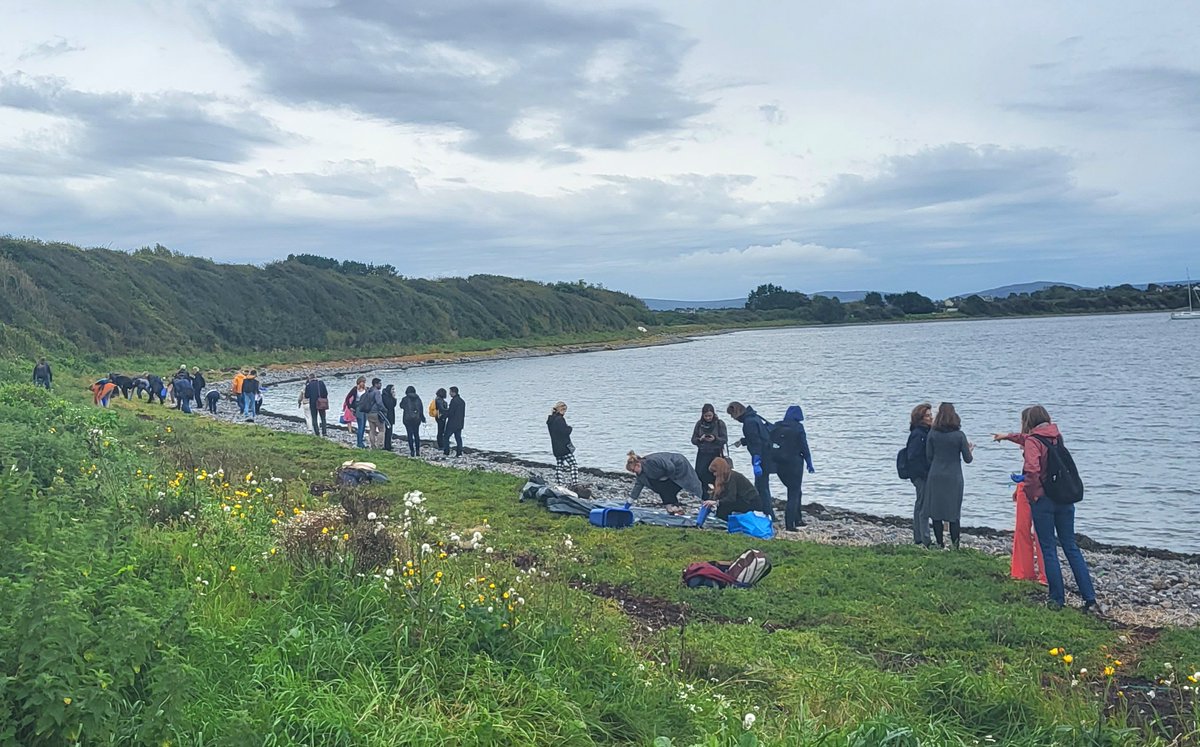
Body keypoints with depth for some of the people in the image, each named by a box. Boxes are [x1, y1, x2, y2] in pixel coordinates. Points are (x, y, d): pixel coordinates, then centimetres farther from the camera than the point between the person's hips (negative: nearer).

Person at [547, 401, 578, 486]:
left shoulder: (550, 419, 11)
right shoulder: (559, 419, -18)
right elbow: (565, 432, -20)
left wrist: (567, 428, 7)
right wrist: (570, 428, -1)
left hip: (556, 448, 9)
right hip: (564, 447, -9)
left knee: (559, 466, 15)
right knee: (574, 465, -6)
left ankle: (558, 482, 14)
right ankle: (575, 483, -13)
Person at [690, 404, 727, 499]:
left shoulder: (720, 424, -3)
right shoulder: (699, 424, 4)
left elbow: (725, 439, -5)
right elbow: (693, 440, 5)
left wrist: (715, 439, -24)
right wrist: (700, 439, -17)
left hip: (716, 455, -2)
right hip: (702, 454, 2)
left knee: (715, 479, -3)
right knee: (701, 477, -7)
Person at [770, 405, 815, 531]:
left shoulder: (776, 426, 5)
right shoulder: (798, 428, -9)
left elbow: (770, 445, 5)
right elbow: (804, 448, -8)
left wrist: (774, 462, 11)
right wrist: (809, 464, 1)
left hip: (778, 464, 5)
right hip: (794, 464, -5)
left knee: (794, 491, 21)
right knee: (794, 493, 2)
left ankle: (797, 520, 24)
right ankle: (790, 524, -6)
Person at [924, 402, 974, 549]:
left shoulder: (932, 434, -5)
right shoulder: (959, 435, -8)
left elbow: (929, 457, 1)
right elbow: (968, 459, -3)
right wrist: (970, 449, 18)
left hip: (935, 477, 1)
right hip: (954, 478, -1)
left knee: (935, 511, 8)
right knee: (954, 512, 8)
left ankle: (940, 543, 11)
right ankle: (954, 545, 8)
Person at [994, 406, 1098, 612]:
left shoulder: (1033, 441, -12)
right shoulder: (1055, 436, 10)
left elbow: (1032, 470, -27)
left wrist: (1032, 493, -9)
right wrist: (1007, 436, 44)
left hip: (1043, 500, -6)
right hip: (1064, 499, 6)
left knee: (1048, 550, 3)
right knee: (1071, 547, 10)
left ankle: (1057, 599, 6)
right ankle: (1090, 599, 6)